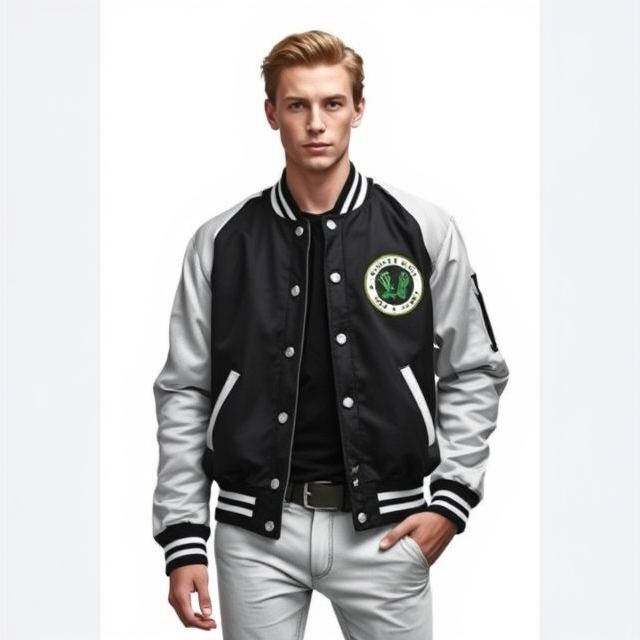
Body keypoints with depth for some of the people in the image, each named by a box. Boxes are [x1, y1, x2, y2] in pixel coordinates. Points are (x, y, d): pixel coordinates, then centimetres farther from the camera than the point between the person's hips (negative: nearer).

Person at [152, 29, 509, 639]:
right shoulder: (220, 242, 1)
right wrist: (183, 540, -1)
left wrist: (452, 499, -3)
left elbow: (474, 373, 6)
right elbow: (184, 394, 3)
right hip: (255, 530, 1)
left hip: (384, 527, 0)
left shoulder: (425, 230, 0)